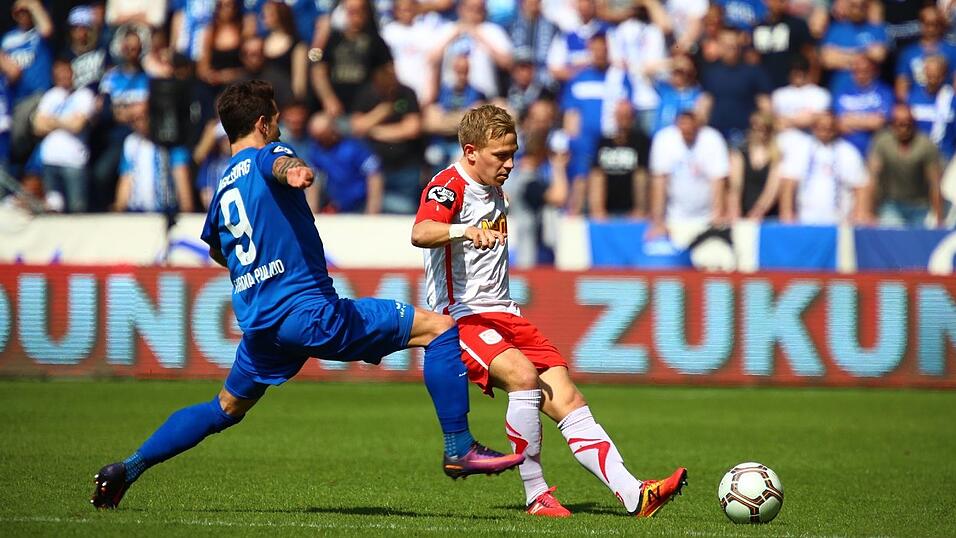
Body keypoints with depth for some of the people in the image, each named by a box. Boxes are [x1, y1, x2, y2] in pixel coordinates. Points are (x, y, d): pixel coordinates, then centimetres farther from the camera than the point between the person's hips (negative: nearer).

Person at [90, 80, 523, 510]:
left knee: (227, 408, 29)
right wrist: (294, 170, -51)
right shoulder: (264, 154, 0)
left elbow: (217, 251, 38)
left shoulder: (223, 187, 21)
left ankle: (127, 469, 24)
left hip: (258, 325, 8)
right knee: (439, 328, -4)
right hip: (309, 310, -8)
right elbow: (279, 163, -28)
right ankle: (459, 449, -10)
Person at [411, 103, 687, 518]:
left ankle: (632, 494, -7)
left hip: (503, 314, 9)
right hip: (461, 319, -9)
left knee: (567, 400, -3)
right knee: (524, 376, -32)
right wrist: (463, 230, -52)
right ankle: (536, 497, -23)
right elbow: (420, 234, -34)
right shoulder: (449, 186, -12)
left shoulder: (493, 190, 16)